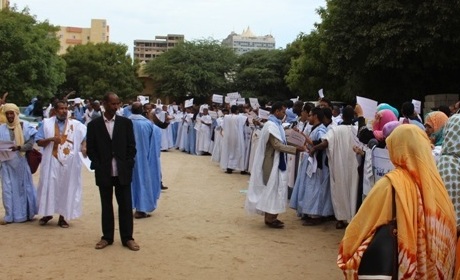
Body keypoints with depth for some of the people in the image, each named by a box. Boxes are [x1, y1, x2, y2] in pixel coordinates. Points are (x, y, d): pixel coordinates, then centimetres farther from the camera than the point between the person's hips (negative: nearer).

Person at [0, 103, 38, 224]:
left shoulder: (25, 126, -1)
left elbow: (30, 144, -7)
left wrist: (18, 147, -24)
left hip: (21, 162, -1)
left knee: (22, 187, 7)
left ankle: (26, 214, 19)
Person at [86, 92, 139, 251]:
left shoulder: (126, 122, 3)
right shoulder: (94, 124, 2)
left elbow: (131, 147, 2)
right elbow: (90, 149, 2)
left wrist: (128, 166, -5)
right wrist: (98, 166, -6)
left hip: (123, 171, 0)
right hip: (104, 172, 0)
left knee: (126, 205, 3)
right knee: (106, 206, 9)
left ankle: (127, 238, 12)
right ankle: (107, 237, 19)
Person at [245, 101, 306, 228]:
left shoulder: (275, 124, 11)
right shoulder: (271, 125, -19)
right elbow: (277, 145, -23)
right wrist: (296, 149, -22)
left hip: (276, 161, 10)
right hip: (272, 162, -10)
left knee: (275, 188, 13)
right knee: (272, 188, -3)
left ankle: (271, 216, 20)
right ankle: (269, 218, 5)